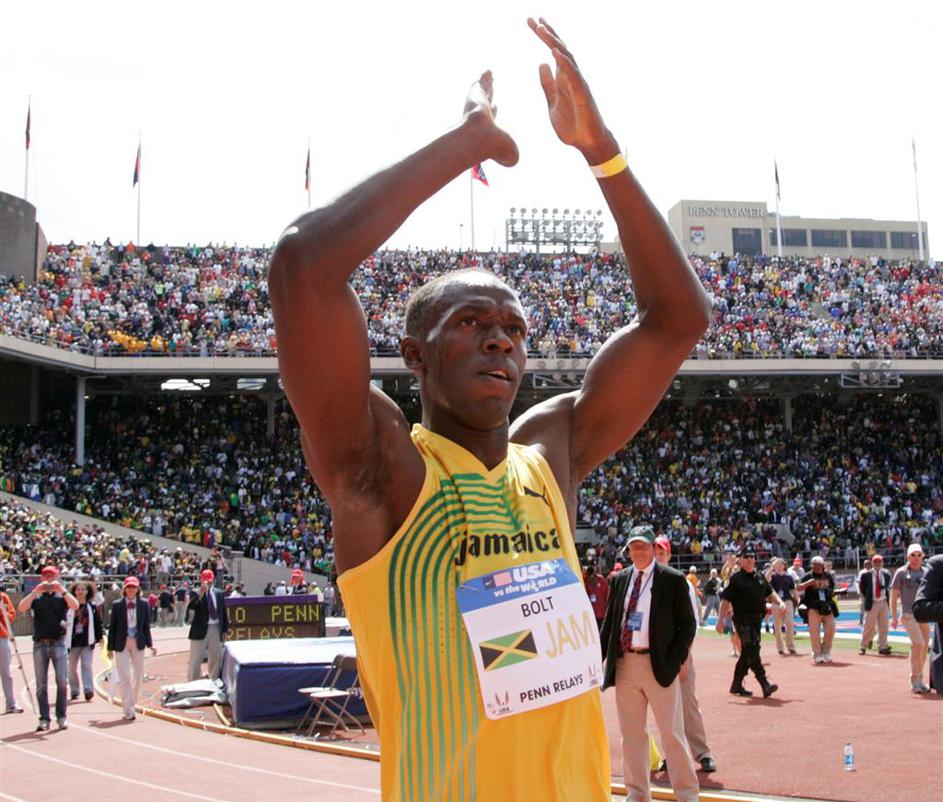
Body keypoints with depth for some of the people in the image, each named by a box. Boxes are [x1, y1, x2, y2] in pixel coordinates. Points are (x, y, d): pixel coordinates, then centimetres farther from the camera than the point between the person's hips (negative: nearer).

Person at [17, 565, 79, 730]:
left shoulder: (62, 596, 10)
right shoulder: (36, 597, 11)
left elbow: (75, 606, -10)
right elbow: (21, 608, -8)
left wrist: (62, 590, -20)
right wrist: (35, 591, -18)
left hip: (58, 642, -1)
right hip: (40, 643, 1)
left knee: (62, 681, -6)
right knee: (41, 684, 2)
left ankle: (61, 717, 2)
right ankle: (44, 719, 7)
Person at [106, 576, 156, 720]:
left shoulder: (143, 604, 2)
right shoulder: (117, 605, -2)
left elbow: (146, 626, 6)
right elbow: (112, 627, 1)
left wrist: (150, 644, -3)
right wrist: (110, 647, -1)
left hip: (138, 643, 2)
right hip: (121, 643, -2)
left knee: (138, 676, 7)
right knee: (124, 677, -6)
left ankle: (131, 705, 24)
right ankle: (128, 710, -3)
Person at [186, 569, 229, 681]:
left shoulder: (219, 593, 7)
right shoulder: (196, 594, -5)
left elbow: (224, 612, 11)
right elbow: (191, 606, -24)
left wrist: (225, 630, 8)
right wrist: (201, 593, -35)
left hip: (216, 629, 4)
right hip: (200, 630, -4)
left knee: (216, 658, 12)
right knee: (195, 660, 0)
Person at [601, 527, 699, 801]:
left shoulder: (673, 579, -2)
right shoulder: (620, 579, 11)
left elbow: (687, 622, 0)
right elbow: (609, 622, 15)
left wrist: (678, 659, -9)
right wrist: (599, 658, 8)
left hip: (659, 665, -4)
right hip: (624, 664, 4)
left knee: (672, 732, -1)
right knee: (631, 732, 11)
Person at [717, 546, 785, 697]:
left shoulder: (760, 577, 14)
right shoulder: (736, 578, -6)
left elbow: (770, 593, 22)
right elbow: (725, 600, -6)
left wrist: (780, 602, 2)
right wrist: (720, 621, -11)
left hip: (757, 619, 7)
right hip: (743, 620, -7)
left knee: (748, 652, 12)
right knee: (752, 650, -14)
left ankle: (736, 685, 22)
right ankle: (765, 684, -20)